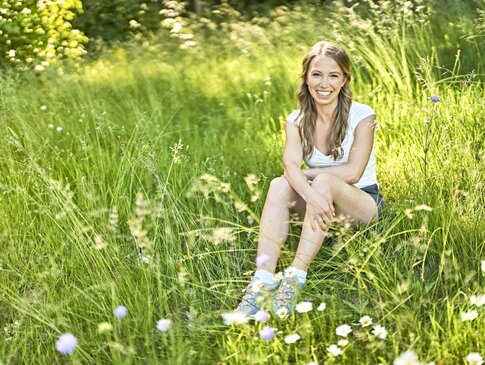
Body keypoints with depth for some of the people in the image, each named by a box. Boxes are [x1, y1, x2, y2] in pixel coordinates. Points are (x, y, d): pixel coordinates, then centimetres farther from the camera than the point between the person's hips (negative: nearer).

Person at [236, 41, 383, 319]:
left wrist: (306, 174, -13)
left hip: (363, 204, -3)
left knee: (324, 182, -35)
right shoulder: (297, 121, -1)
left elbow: (352, 173, -19)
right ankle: (264, 277, -39)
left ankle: (296, 277, -40)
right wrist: (312, 196, -40)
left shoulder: (362, 116, -10)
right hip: (323, 202, 3)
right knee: (280, 185, -27)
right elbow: (291, 165, -20)